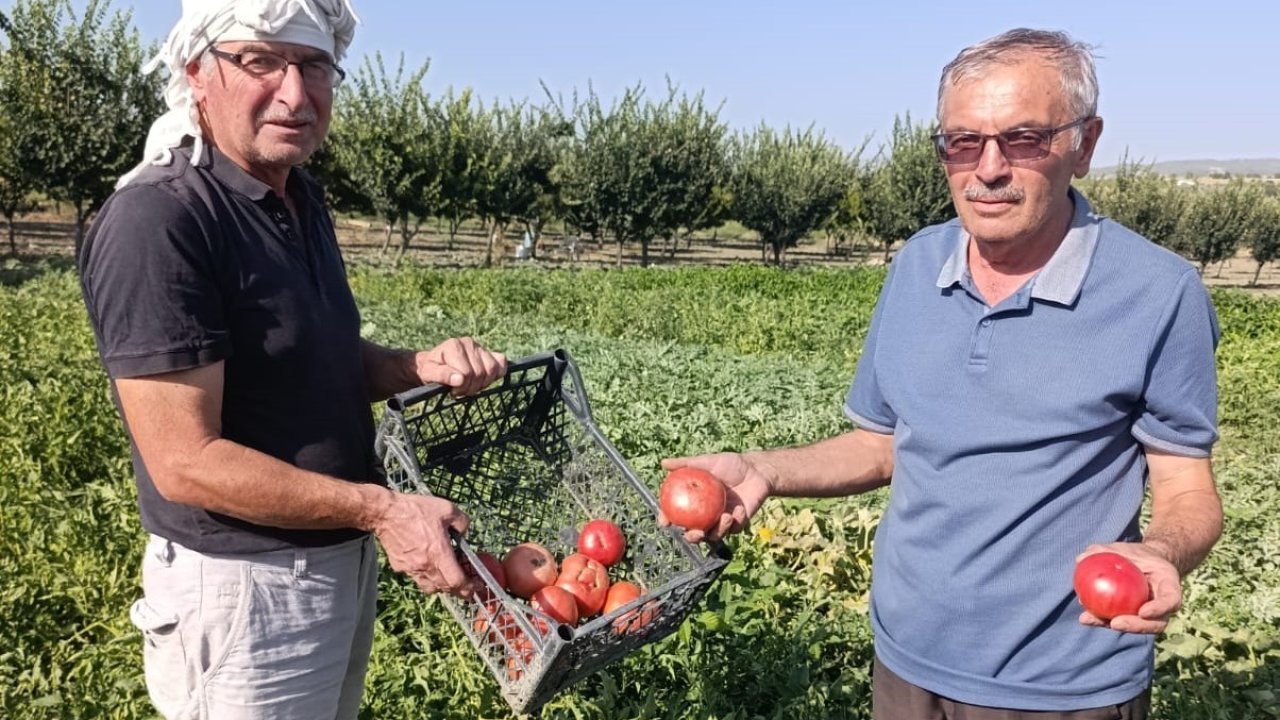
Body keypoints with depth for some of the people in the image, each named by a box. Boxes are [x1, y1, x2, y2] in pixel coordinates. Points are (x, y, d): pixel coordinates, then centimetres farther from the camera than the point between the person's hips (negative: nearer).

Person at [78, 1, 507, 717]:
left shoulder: (303, 200, 5)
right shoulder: (157, 221, -23)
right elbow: (185, 462, -25)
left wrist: (423, 365, -5)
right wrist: (380, 507, -23)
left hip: (344, 559, 9)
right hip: (244, 586, -8)